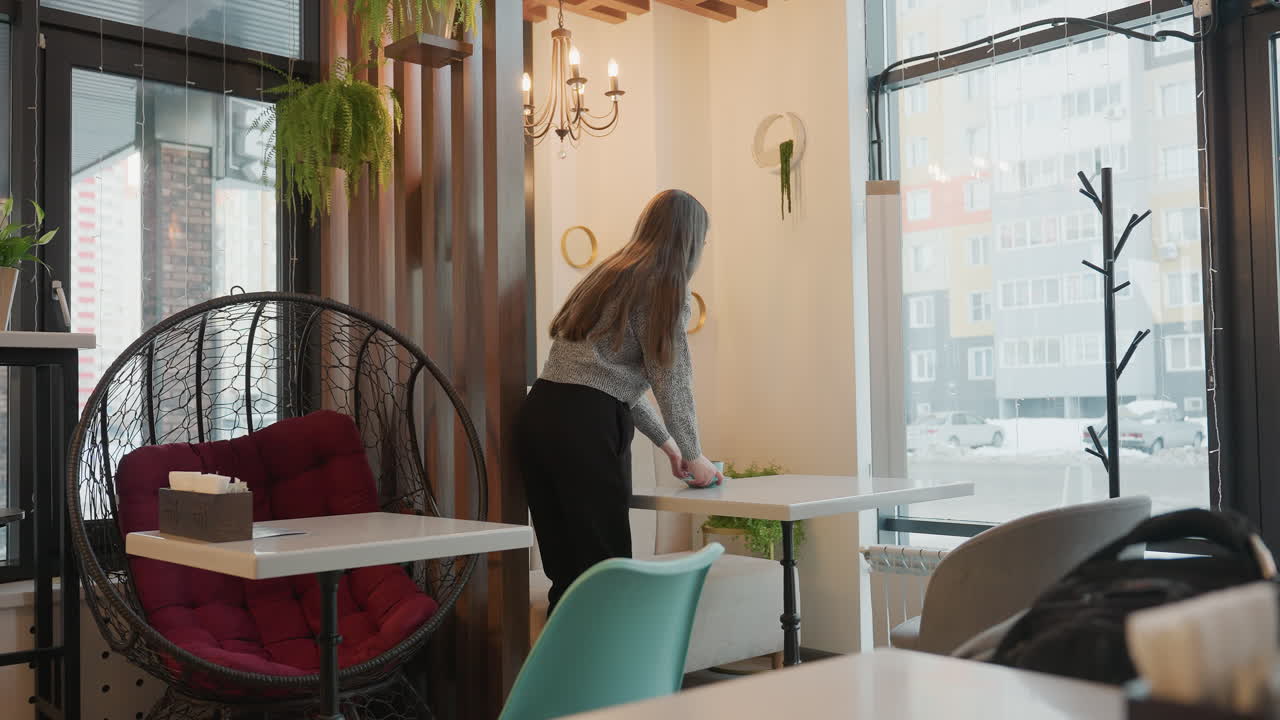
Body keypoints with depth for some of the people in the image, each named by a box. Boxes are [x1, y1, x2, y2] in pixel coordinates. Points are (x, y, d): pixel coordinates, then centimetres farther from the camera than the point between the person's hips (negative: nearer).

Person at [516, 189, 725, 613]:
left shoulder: (611, 275, 24)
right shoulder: (665, 287, -1)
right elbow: (671, 379, 1)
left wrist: (665, 441, 32)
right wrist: (692, 455, 15)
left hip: (539, 415, 8)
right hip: (587, 425, -8)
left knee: (567, 574, 10)